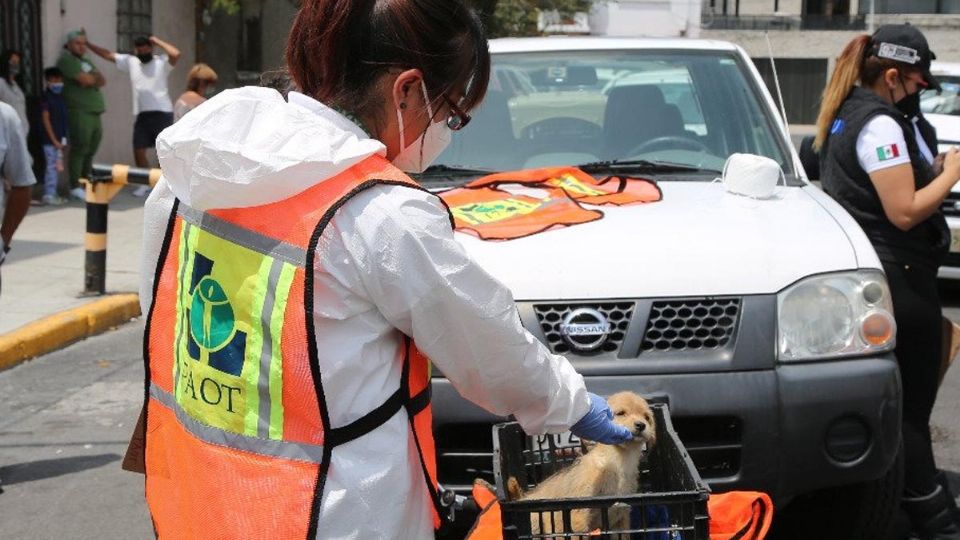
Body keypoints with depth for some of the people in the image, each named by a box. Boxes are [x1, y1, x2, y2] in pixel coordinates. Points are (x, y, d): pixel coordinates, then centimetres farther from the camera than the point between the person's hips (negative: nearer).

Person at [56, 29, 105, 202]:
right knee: (79, 149, -10)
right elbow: (85, 79, -15)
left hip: (94, 111, 8)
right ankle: (75, 187, -8)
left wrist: (91, 79, -6)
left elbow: (101, 81, 13)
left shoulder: (86, 61, 24)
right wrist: (94, 78, 6)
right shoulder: (67, 59, -3)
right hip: (79, 111, -8)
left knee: (90, 151, 8)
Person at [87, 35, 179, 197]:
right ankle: (145, 183, 19)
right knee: (139, 150, 5)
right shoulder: (130, 61, 11)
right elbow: (107, 54, 14)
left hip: (162, 113, -5)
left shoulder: (162, 62, -2)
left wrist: (157, 41, -9)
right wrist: (87, 44, 11)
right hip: (141, 115, 5)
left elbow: (175, 54, -21)